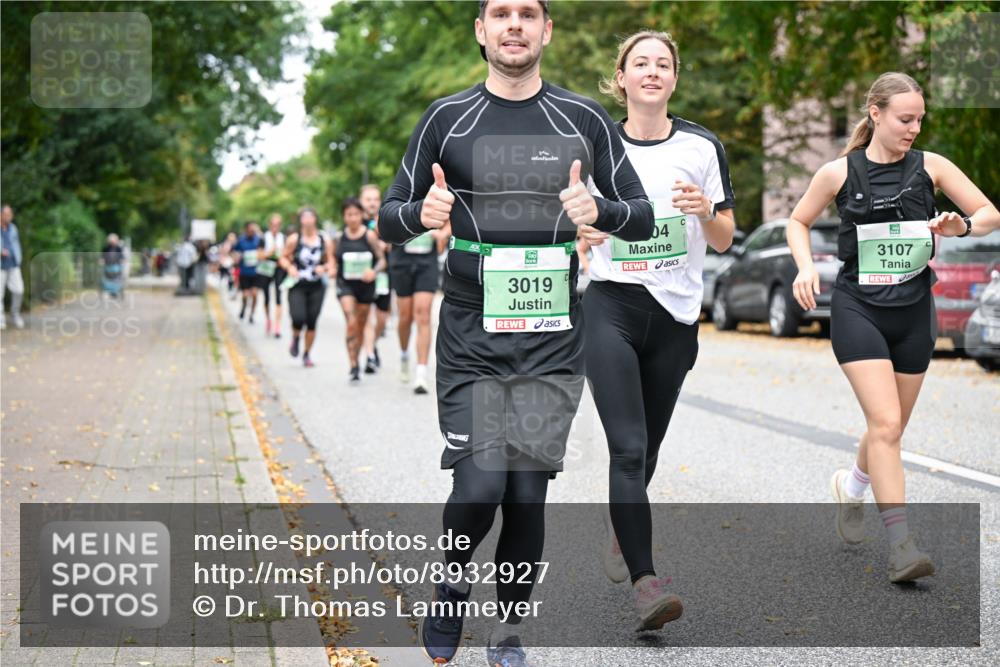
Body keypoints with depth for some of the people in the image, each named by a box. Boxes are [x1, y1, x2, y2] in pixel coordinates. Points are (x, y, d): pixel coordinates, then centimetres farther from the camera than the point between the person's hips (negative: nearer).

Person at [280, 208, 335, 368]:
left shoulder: (325, 241, 2)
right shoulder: (294, 239, -2)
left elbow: (331, 262, 9)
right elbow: (283, 258, 6)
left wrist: (325, 268, -11)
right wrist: (289, 267, -13)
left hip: (317, 287, 2)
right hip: (297, 286, -2)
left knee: (311, 322, 0)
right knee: (298, 318, -17)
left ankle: (307, 354, 18)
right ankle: (295, 338, 18)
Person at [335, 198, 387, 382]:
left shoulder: (369, 235, -6)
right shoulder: (340, 237, 0)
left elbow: (382, 260, -4)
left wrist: (374, 271, -22)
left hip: (365, 284, 0)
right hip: (345, 284, 0)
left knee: (361, 326, 12)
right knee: (351, 323, -17)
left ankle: (357, 359, 35)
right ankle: (353, 367, -17)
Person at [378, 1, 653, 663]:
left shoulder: (584, 119, 4)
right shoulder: (447, 118, 3)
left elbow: (644, 218, 6)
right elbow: (390, 221, 7)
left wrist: (599, 209, -16)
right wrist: (421, 214, -16)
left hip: (553, 342, 1)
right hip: (471, 340, -1)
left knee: (528, 495, 2)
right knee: (479, 489, -11)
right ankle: (451, 583, 21)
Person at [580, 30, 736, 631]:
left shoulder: (702, 147, 4)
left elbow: (724, 241, 6)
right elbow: (572, 226, 12)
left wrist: (706, 211, -16)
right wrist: (581, 232, -12)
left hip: (677, 315, 2)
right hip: (611, 309, -2)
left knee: (646, 448, 13)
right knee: (629, 447, -15)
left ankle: (619, 530, 42)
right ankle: (647, 582, -21)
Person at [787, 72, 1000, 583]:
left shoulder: (931, 167, 1)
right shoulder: (838, 173, -3)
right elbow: (798, 222, 12)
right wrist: (806, 267, -5)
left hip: (914, 313, 3)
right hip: (858, 310, -3)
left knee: (891, 428, 13)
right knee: (885, 422, -16)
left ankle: (851, 486, 45)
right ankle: (900, 545, -15)